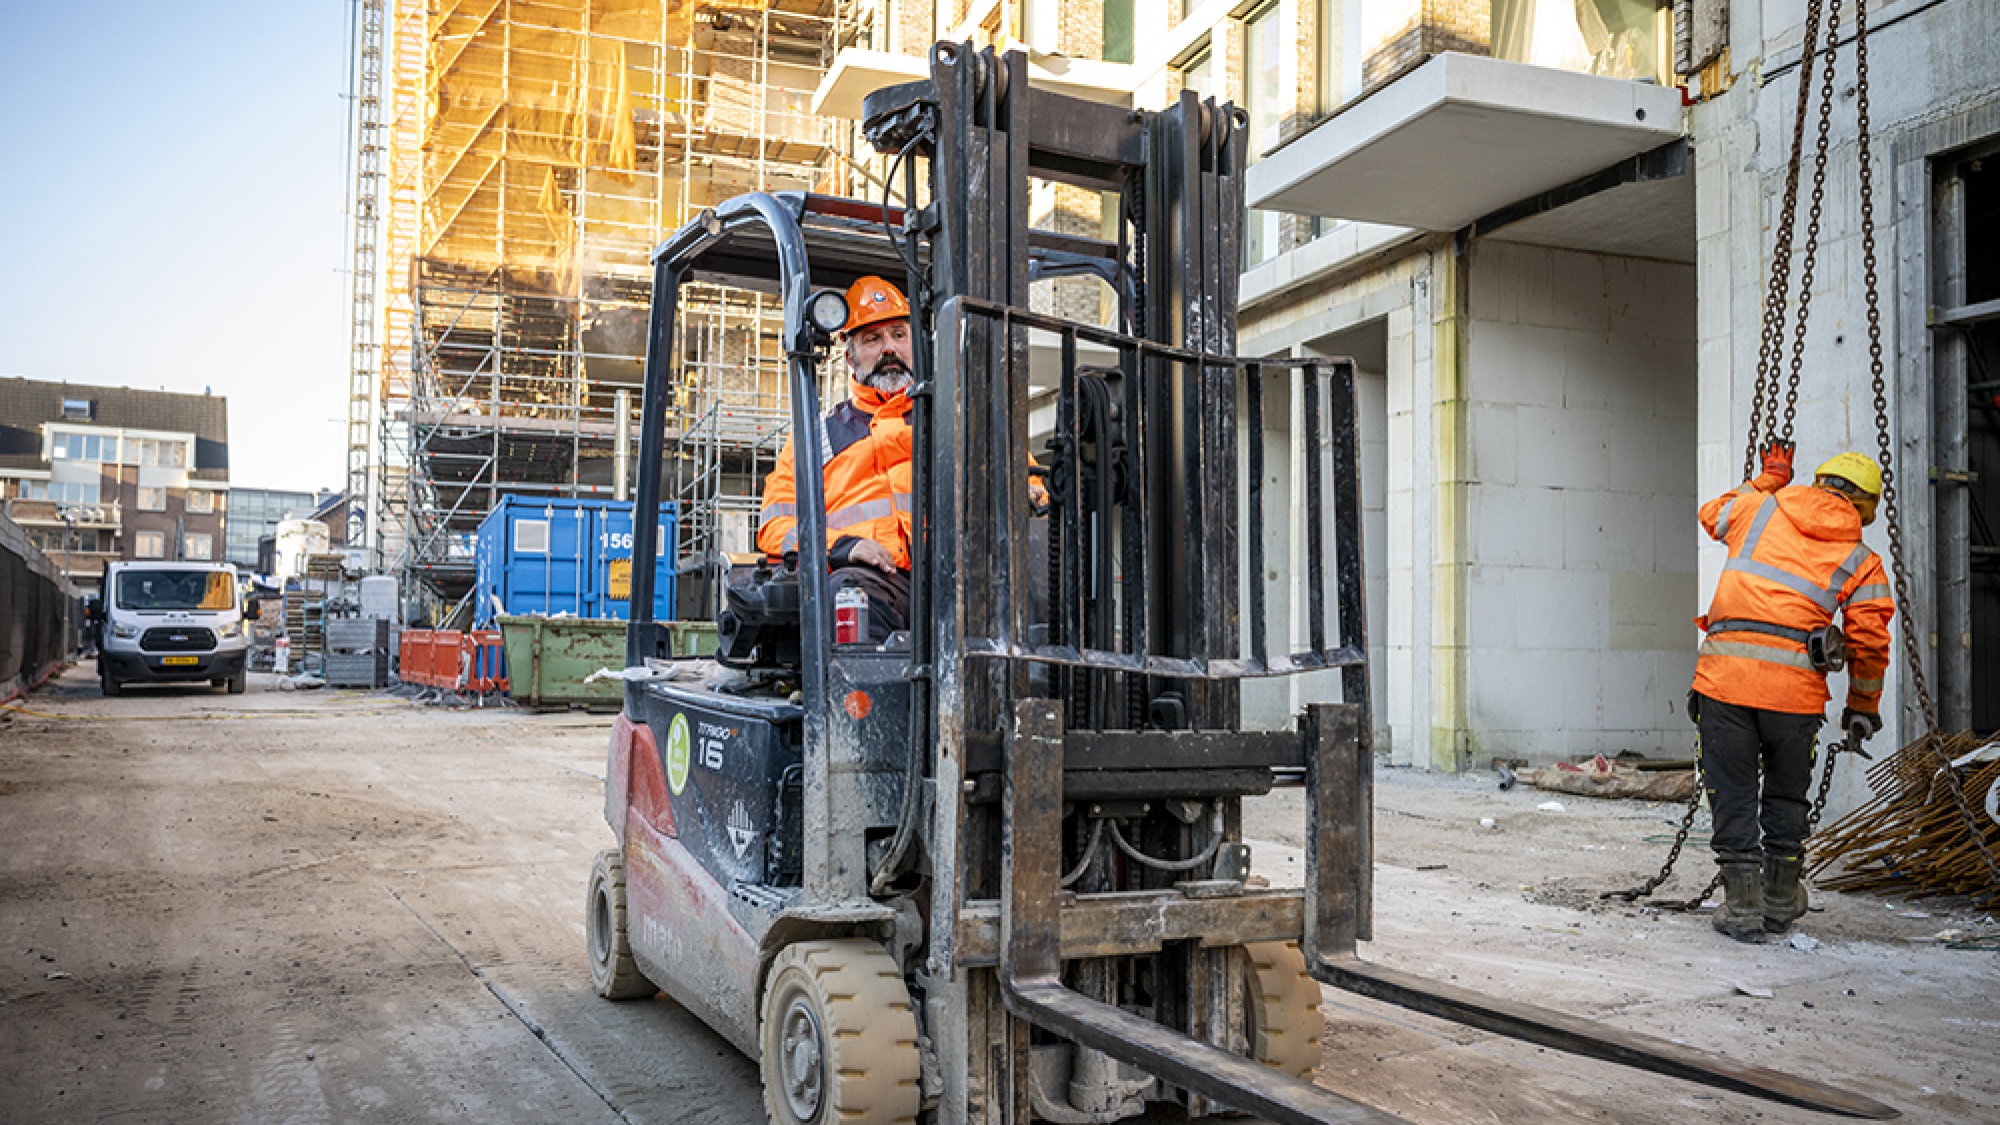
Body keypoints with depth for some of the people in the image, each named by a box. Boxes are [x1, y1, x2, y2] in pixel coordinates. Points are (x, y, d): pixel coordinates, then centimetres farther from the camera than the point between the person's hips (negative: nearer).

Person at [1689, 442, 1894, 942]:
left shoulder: (1761, 508, 11)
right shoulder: (1861, 561, 9)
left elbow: (1713, 514, 33)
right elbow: (1870, 643, 8)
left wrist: (1769, 478, 42)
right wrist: (1862, 707, 21)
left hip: (1725, 673, 0)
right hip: (1794, 686, 0)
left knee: (1733, 792, 7)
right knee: (1786, 793, 18)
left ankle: (1742, 905, 8)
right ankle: (1780, 901, 30)